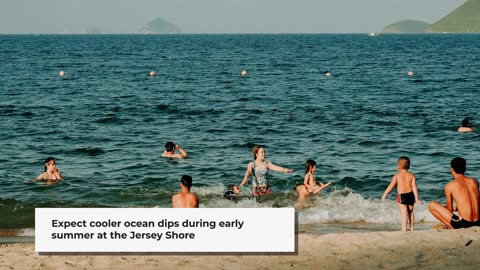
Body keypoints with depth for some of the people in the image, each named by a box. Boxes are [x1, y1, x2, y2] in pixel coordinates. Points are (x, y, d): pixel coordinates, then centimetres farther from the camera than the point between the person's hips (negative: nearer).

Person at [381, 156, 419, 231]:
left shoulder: (397, 176, -5)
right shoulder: (411, 175, 2)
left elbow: (391, 186, -5)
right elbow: (414, 187, -3)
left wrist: (384, 195, 3)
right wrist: (416, 198, -2)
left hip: (401, 196, -4)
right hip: (410, 195, 4)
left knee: (404, 214, -6)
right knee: (410, 212, 22)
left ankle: (404, 230, -12)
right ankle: (411, 228, 31)